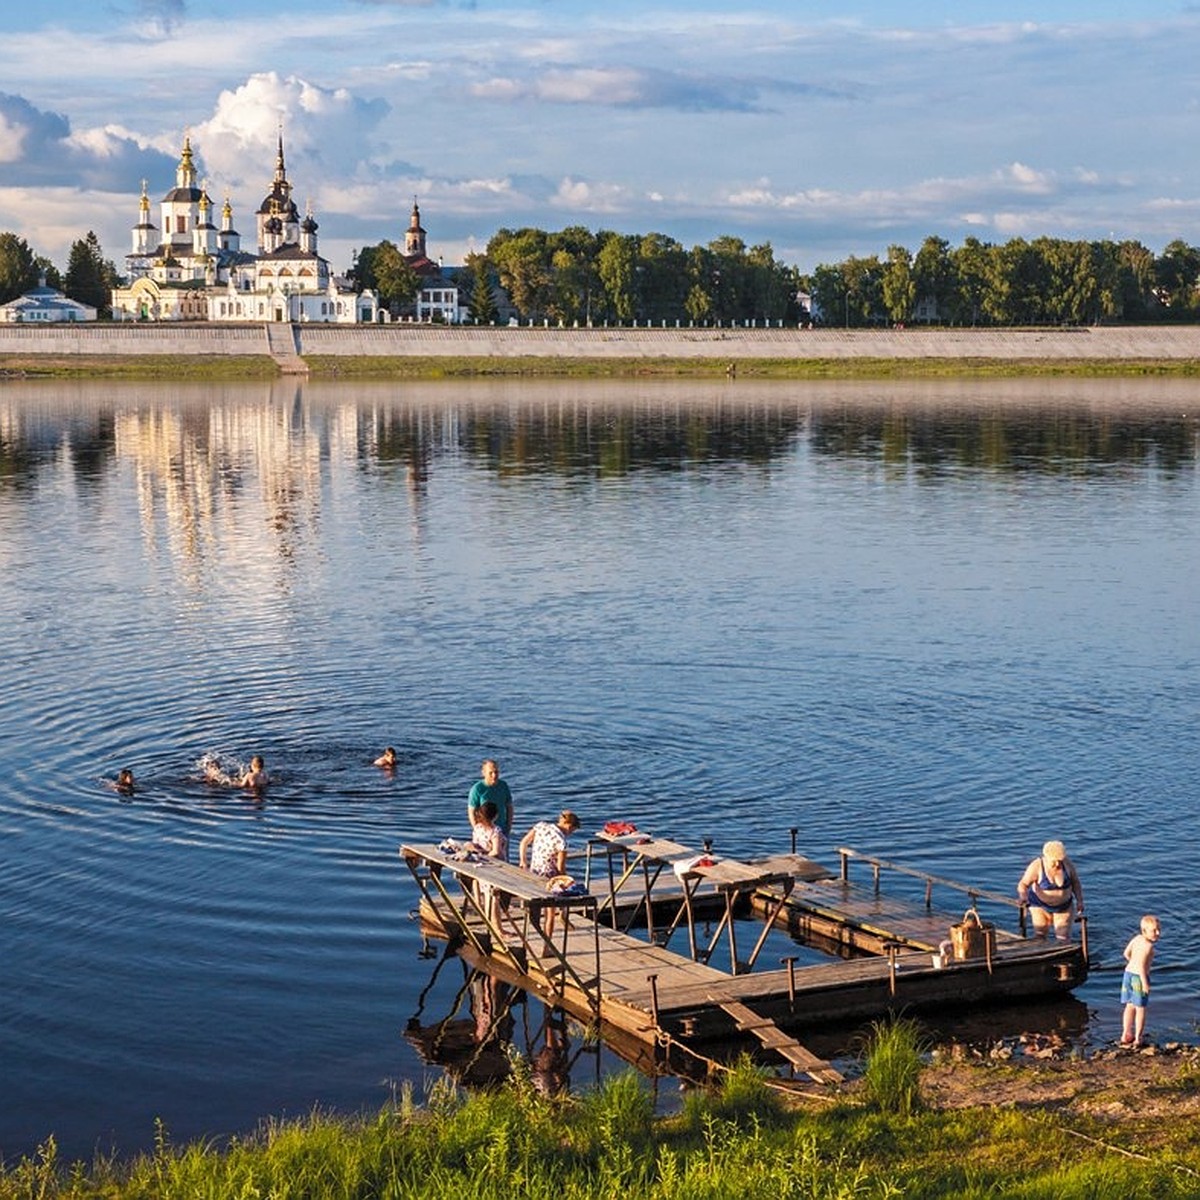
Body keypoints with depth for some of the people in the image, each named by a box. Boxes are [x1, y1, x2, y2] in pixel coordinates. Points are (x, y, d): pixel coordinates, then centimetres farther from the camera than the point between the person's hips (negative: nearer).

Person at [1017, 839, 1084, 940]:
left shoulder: (1067, 864, -17)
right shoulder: (1037, 866, -25)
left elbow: (1075, 882, -4)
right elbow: (1023, 885, -28)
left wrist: (1080, 901, -13)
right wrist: (1023, 896, -47)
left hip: (1064, 906, 2)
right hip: (1041, 905, -2)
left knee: (1063, 938, -3)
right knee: (1039, 938, -5)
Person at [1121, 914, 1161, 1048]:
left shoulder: (1136, 938, 3)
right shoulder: (1148, 945, -21)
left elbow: (1126, 953, 13)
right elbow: (1141, 964, -26)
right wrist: (1145, 982, -24)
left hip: (1128, 973, 8)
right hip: (1139, 977, -8)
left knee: (1130, 1006, 19)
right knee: (1140, 1008, 5)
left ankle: (1126, 1035, 26)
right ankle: (1137, 1039, 8)